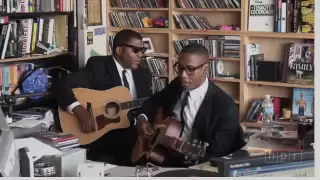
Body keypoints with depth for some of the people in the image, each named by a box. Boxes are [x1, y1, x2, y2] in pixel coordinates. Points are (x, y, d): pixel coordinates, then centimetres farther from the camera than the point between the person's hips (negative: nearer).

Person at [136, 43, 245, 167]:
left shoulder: (225, 106, -15)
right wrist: (142, 118, 6)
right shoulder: (177, 85, 4)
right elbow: (154, 101, 24)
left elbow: (217, 154, -16)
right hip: (162, 157, 5)